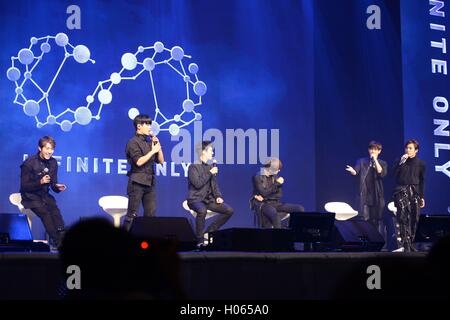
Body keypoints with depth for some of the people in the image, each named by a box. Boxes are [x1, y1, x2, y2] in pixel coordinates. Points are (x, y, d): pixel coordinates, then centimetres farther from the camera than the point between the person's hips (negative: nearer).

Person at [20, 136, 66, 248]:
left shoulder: (53, 163, 4)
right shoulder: (29, 163, -12)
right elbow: (24, 186, -13)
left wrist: (57, 187, -12)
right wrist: (40, 182, -27)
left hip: (45, 195, 4)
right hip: (30, 197, -4)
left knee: (56, 211, -25)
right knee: (45, 212, -29)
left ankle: (61, 240, -31)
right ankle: (56, 242, -29)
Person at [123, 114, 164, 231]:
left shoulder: (149, 142, 14)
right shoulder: (133, 142, -6)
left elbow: (161, 161, 15)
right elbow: (139, 161, -17)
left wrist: (158, 146, 3)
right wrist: (153, 151, -11)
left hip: (150, 182, 7)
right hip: (137, 182, -7)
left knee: (150, 214, 5)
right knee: (132, 214, -6)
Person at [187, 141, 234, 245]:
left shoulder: (211, 165, 12)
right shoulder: (193, 167, -9)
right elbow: (197, 183, -20)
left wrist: (218, 196, 2)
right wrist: (210, 173, -16)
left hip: (209, 199, 7)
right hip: (195, 199, -7)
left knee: (229, 210, -9)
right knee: (202, 210, -40)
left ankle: (209, 232, 0)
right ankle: (200, 239, -24)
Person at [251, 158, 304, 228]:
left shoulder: (275, 176, 12)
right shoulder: (257, 177, -6)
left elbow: (279, 195, 5)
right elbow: (264, 193, -17)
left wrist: (264, 198, -9)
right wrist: (277, 184, -14)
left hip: (274, 204, 6)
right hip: (262, 204, -6)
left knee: (300, 209, -11)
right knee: (273, 212, -43)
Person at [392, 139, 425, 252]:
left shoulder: (420, 163, 8)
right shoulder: (400, 161, 6)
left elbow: (422, 181, 12)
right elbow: (394, 174, -6)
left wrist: (422, 197, 10)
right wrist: (401, 163, -14)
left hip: (415, 192, 2)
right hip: (402, 191, -2)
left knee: (414, 218, 1)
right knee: (403, 217, -15)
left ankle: (410, 243, 11)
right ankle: (404, 244, -19)